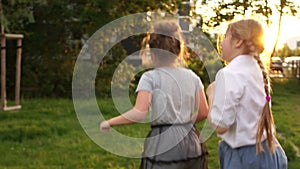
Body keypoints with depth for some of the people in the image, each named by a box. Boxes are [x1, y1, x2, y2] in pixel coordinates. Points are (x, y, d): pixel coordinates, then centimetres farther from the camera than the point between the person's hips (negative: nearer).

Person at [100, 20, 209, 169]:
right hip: (191, 143, 5)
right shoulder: (192, 77, 7)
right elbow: (203, 112, 8)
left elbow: (139, 113, -17)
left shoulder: (150, 77, -7)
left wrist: (109, 123, -7)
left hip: (163, 143, -4)